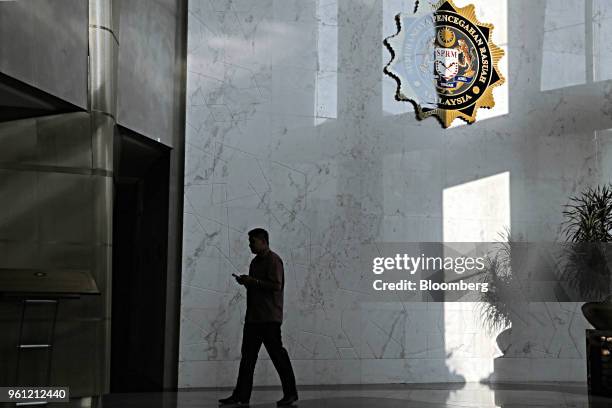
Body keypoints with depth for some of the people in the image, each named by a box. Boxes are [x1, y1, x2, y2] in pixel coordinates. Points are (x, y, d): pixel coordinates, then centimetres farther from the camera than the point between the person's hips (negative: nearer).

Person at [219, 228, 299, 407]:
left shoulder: (273, 260, -9)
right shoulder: (255, 261, 19)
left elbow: (276, 285, -19)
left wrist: (253, 281, -17)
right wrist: (245, 282, 7)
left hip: (270, 317, -9)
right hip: (253, 316, 9)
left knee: (277, 353, -4)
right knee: (247, 355, 6)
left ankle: (290, 393, 5)